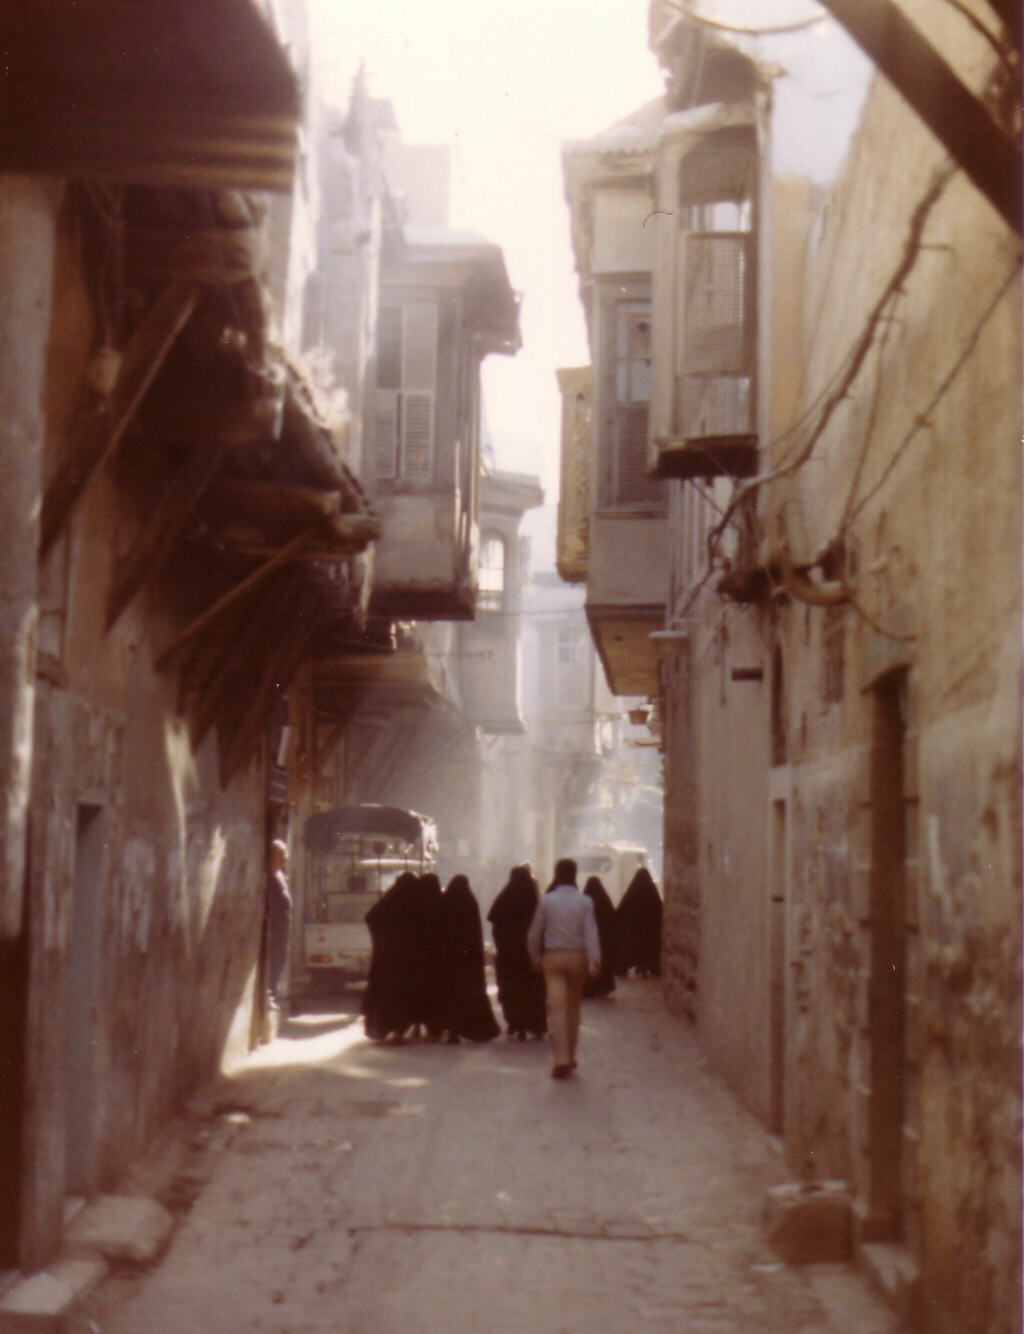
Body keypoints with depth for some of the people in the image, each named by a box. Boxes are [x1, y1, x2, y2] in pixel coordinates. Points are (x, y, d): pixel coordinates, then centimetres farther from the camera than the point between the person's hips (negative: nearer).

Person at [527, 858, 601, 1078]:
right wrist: (594, 962, -12)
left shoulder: (546, 901, -2)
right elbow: (591, 933, -10)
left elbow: (534, 933, 2)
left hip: (553, 957, -1)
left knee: (556, 1007, -6)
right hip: (577, 957, 1)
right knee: (573, 1007, 15)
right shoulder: (584, 902, -2)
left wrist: (535, 958, 15)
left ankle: (561, 1058, -19)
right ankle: (570, 1056, 22)